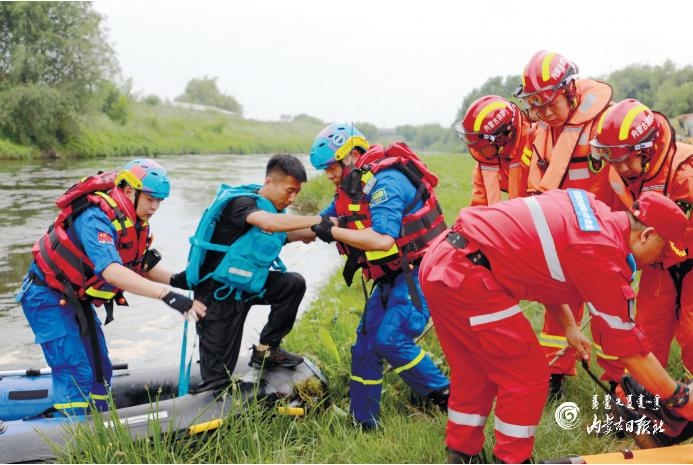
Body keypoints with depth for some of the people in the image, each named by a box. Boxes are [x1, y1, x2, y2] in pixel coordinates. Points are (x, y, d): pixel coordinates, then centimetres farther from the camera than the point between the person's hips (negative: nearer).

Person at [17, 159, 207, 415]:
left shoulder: (134, 223, -3)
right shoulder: (96, 218, -31)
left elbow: (144, 266, 3)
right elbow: (111, 271, -45)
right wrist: (168, 295, -51)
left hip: (77, 299, 9)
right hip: (48, 298, -9)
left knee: (100, 370, 11)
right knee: (77, 373, -12)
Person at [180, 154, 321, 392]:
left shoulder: (272, 206, 3)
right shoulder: (240, 202, -25)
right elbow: (269, 223, -44)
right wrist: (322, 221, -44)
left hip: (245, 285, 8)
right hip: (218, 293, -8)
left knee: (294, 284, -7)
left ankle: (265, 350, 5)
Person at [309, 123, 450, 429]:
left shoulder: (384, 182, -23)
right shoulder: (351, 188, 6)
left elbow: (383, 239, -35)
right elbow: (320, 225, 15)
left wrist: (334, 232, -26)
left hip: (418, 272, -10)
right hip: (391, 276, 10)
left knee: (390, 340, -19)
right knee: (365, 343, 7)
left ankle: (446, 397, 0)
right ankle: (363, 421, 17)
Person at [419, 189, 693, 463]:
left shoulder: (593, 209, 11)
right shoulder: (604, 255, -12)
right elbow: (630, 349, -5)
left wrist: (569, 325, 24)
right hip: (466, 274, -9)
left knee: (475, 371, 22)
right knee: (527, 376, 3)